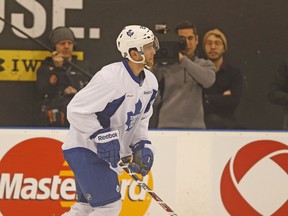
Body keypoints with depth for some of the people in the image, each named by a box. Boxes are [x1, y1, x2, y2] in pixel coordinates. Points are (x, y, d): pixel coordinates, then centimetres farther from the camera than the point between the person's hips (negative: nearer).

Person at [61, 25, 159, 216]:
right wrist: (102, 136, -26)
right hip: (84, 148, -10)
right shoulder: (110, 78, -25)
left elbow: (141, 119, 16)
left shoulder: (150, 82, 3)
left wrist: (142, 145, 2)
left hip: (104, 151, 10)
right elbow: (76, 110, -23)